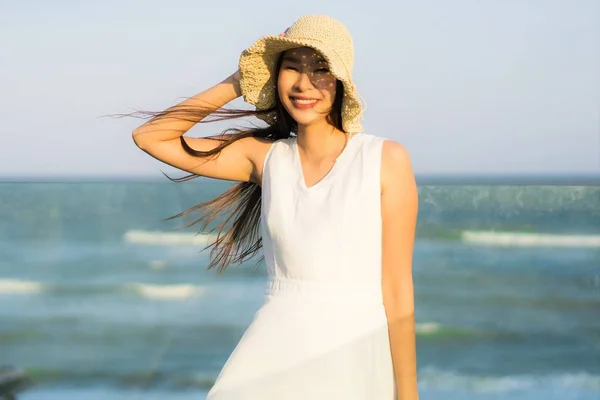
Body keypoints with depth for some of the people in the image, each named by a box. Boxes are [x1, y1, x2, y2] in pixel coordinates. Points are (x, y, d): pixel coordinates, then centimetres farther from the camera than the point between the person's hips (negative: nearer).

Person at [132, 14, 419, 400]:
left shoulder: (386, 159, -4)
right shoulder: (266, 157, 6)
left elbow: (397, 292, -5)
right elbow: (150, 137, 9)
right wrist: (238, 82, 5)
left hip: (354, 359, -3)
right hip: (272, 356, 3)